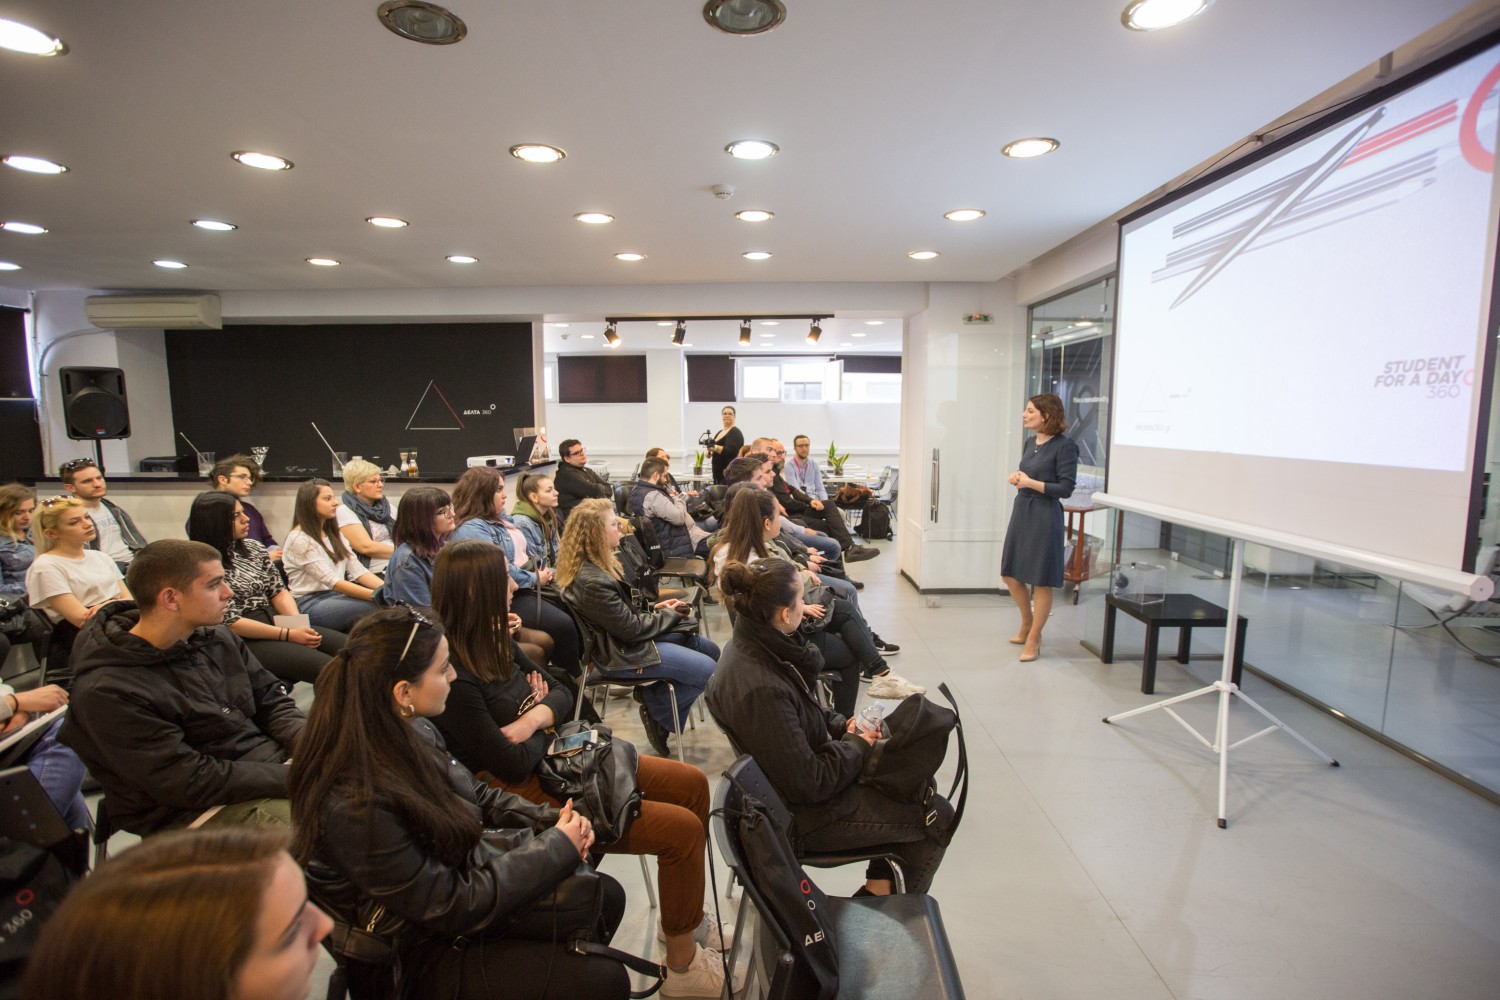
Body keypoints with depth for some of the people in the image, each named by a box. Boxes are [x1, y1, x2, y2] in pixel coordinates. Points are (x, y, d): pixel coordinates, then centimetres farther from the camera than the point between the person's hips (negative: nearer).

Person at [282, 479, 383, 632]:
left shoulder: (333, 534, 17)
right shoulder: (299, 539, -8)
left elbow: (357, 570, 4)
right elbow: (333, 582, -19)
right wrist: (376, 595, -30)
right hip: (311, 604, -7)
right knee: (376, 607, -31)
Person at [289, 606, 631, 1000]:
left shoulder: (413, 731, -10)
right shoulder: (357, 804, -34)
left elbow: (477, 795, 7)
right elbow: (449, 908, -25)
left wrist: (550, 819, -8)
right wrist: (557, 846, -18)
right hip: (428, 950, -7)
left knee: (605, 896, 12)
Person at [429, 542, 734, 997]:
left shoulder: (489, 643, 2)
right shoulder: (454, 677, -25)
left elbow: (562, 695, 7)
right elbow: (515, 766, -23)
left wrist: (538, 715, -14)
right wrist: (542, 727, -4)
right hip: (528, 796, -9)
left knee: (692, 783, 7)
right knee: (684, 828, -14)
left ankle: (684, 915, 26)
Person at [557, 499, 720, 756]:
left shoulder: (595, 564, 2)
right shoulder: (592, 582, -29)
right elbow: (631, 629, -22)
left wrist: (655, 608, 3)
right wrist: (670, 615, -7)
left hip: (625, 637, 10)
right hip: (619, 653, -10)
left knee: (710, 649, 10)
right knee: (707, 670, -15)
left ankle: (654, 697, 15)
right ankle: (657, 711, 5)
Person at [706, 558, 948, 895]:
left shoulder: (752, 646, -7)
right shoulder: (759, 689, -35)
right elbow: (810, 785, -27)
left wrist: (842, 725, -4)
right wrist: (857, 746, -13)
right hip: (805, 815, -9)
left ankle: (878, 886, 27)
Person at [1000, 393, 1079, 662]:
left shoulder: (1064, 446, -11)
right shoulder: (1031, 443, 10)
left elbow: (1066, 488, -14)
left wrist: (1030, 483, -19)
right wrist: (1016, 480, 0)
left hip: (1044, 516, -8)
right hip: (1021, 511, 8)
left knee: (1041, 582, 4)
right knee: (1011, 576, 14)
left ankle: (1033, 640, 17)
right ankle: (1026, 625, 35)